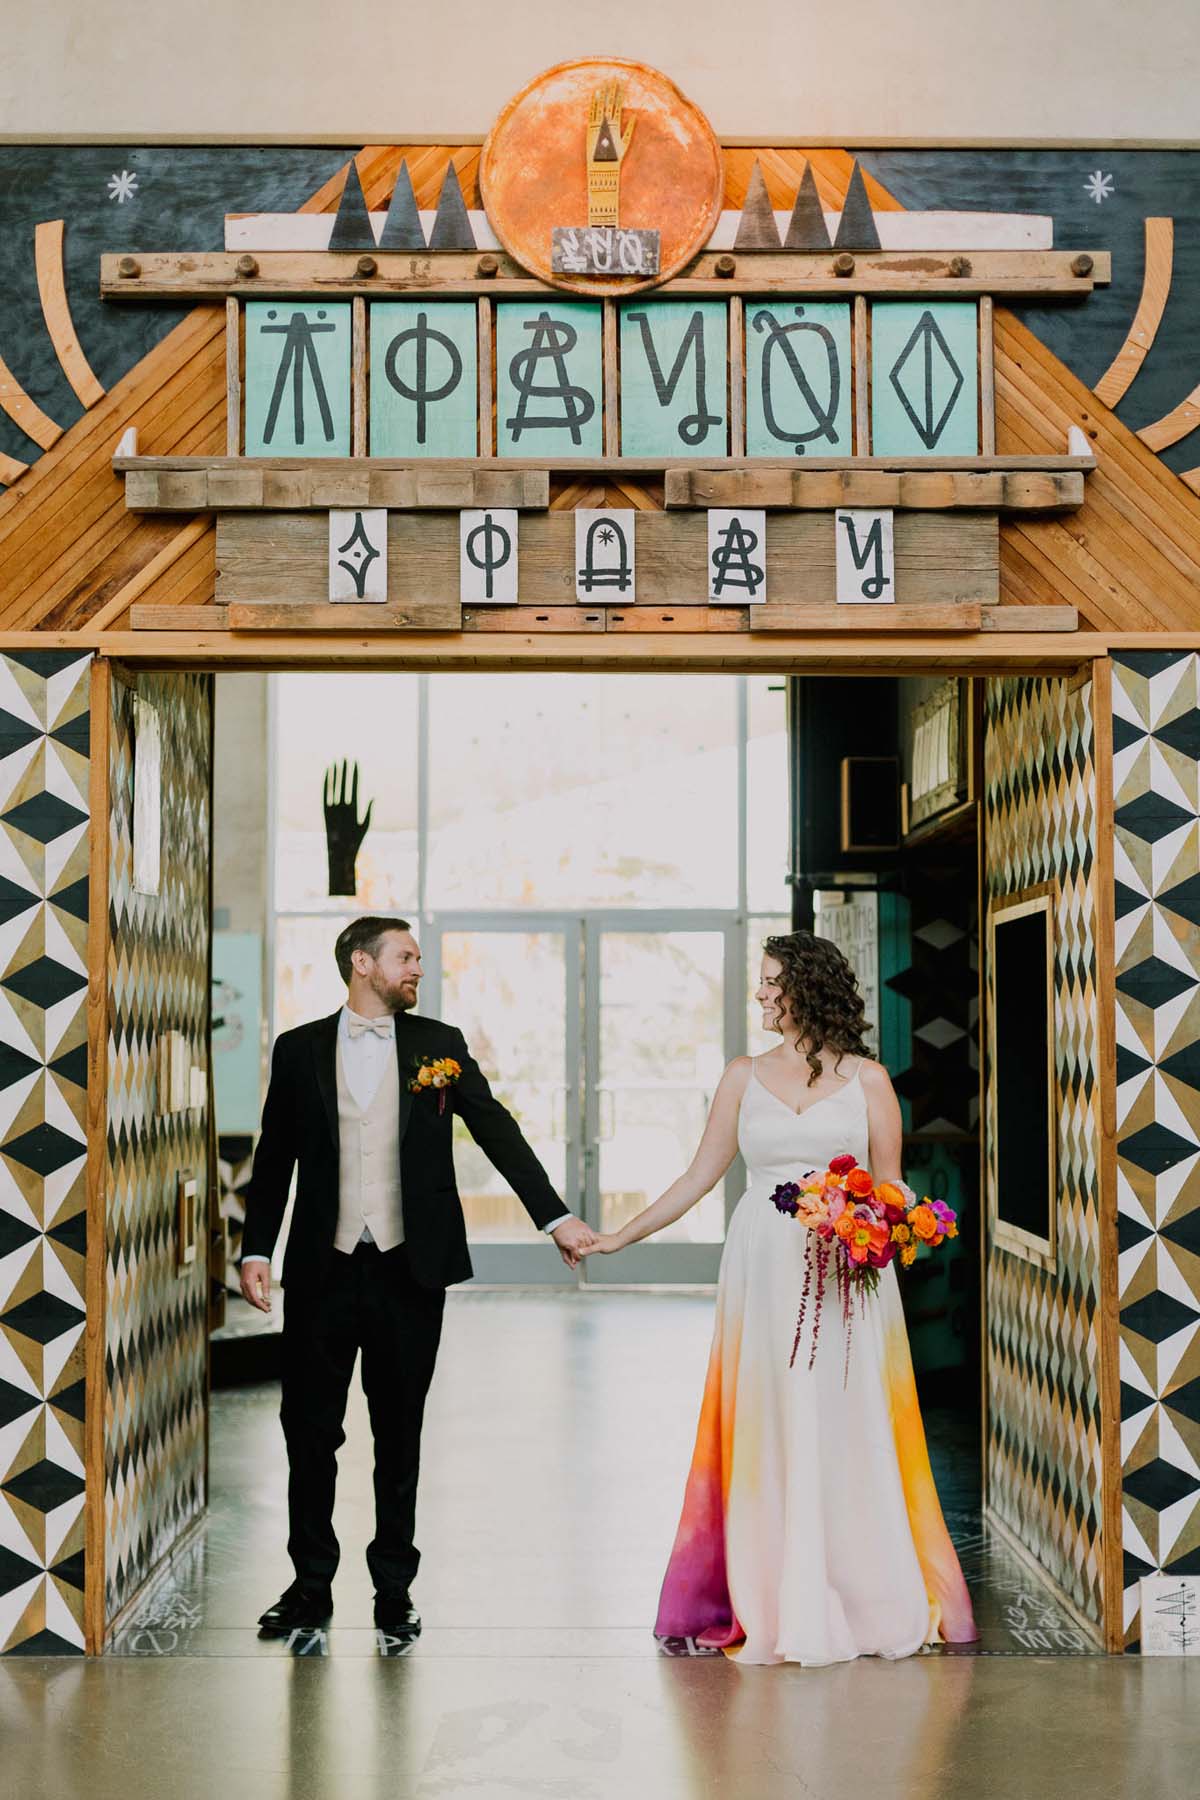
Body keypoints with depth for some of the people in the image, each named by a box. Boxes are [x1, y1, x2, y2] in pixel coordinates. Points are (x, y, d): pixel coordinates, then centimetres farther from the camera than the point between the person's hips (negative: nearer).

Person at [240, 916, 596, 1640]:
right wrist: (257, 1251, 0)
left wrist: (557, 1216, -8)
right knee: (311, 1430, 5)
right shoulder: (300, 1050, 4)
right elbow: (276, 1159, 7)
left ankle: (394, 1588, 19)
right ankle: (312, 1585, 17)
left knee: (400, 1435, 8)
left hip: (410, 1268, 0)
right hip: (323, 1270, 0)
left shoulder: (440, 1045, 5)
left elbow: (498, 1132, 0)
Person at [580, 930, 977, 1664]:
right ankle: (781, 1607, 8)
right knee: (769, 1433, 1)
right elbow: (701, 1176, 13)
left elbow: (890, 1187, 7)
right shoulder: (744, 1076, 10)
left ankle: (870, 1598, 12)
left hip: (847, 1273, -2)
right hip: (765, 1267, 2)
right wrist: (621, 1237, 10)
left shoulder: (866, 1079, 4)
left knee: (848, 1432, -1)